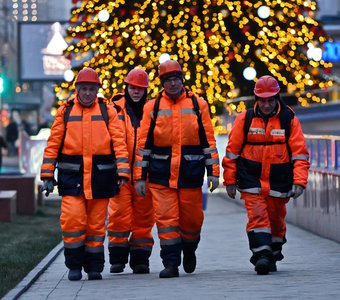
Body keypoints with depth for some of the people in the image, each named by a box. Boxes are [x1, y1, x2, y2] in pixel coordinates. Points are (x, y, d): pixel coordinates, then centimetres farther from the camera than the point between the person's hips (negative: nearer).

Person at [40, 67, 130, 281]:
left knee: (97, 223, 5)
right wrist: (47, 175, 2)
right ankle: (74, 266, 5)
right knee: (72, 220, -8)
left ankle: (94, 267, 16)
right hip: (72, 175, 0)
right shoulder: (65, 111, 7)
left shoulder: (108, 112, 6)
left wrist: (122, 172, -10)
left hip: (100, 175, 0)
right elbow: (53, 144, 7)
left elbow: (119, 143, 0)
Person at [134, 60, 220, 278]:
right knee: (166, 219, -5)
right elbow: (144, 144, 5)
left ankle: (189, 250, 35)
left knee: (191, 218, 7)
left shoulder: (198, 105, 5)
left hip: (190, 174, 0)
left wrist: (213, 172, 0)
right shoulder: (153, 107, 5)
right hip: (161, 175, 0)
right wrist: (140, 176, 1)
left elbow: (209, 140, 6)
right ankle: (171, 263, 0)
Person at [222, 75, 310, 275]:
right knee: (257, 216, -14)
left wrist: (299, 182, -12)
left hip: (278, 182, 1)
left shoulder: (289, 120, -1)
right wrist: (230, 181, 5)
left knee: (276, 219, 12)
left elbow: (300, 153, -2)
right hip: (251, 181, -1)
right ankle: (261, 255, -18)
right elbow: (232, 151, 5)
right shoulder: (245, 119, 0)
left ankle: (273, 254, 30)